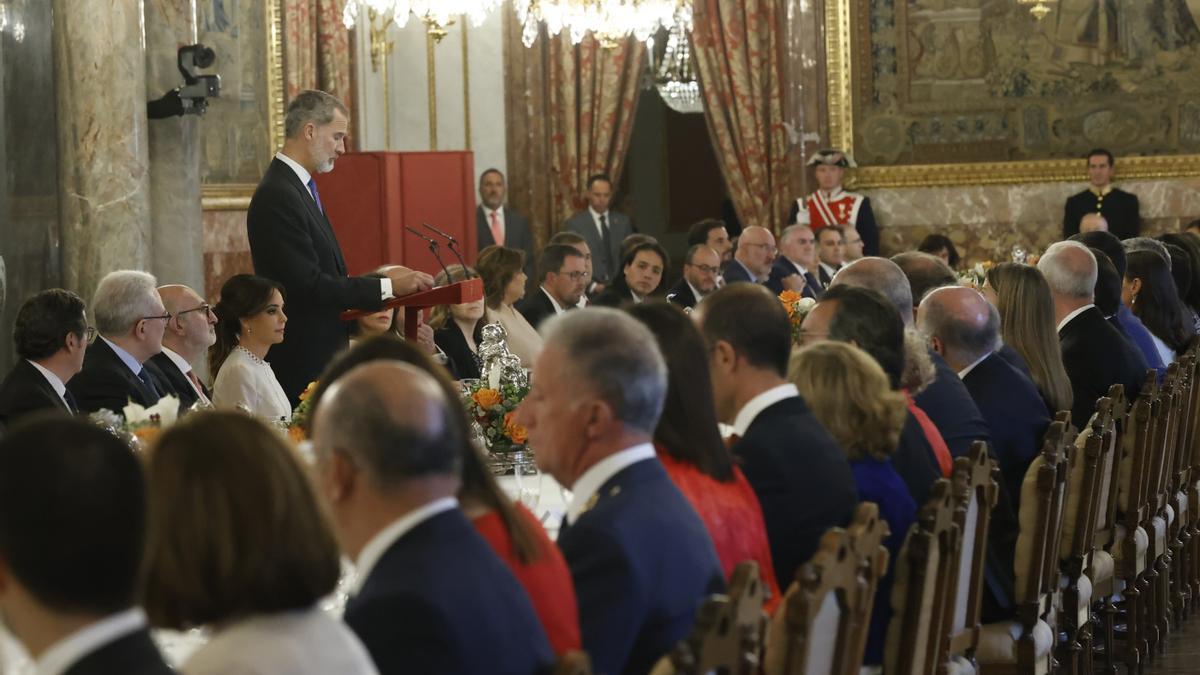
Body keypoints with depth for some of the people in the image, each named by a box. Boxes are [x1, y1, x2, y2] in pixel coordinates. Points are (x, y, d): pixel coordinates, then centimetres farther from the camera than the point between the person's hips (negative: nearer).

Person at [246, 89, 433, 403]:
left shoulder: (298, 188, 15)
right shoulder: (277, 196, -17)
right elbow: (309, 286, -22)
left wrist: (384, 277, 6)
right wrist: (388, 286, -19)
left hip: (323, 353, 10)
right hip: (303, 362, -10)